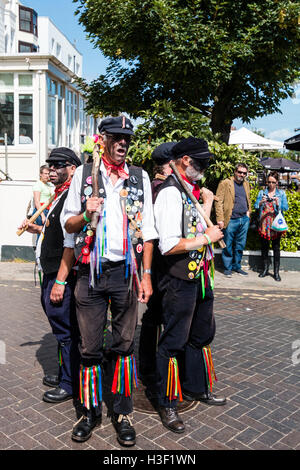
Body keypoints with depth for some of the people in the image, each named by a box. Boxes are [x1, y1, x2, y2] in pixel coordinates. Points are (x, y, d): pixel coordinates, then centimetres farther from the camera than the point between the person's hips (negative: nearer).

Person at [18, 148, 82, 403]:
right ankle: (64, 375, 35)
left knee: (64, 329, 1)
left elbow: (71, 242, -23)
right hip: (51, 273, 10)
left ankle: (70, 386, 15)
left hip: (61, 275, -10)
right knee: (61, 326, 19)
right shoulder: (59, 196, 15)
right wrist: (39, 229, 13)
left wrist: (60, 281, -24)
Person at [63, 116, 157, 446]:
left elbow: (147, 230, 5)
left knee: (124, 344, 8)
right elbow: (68, 223, 8)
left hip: (125, 271, 0)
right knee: (90, 347, 8)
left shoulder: (139, 177, 7)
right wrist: (85, 214, -14)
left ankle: (122, 413, 23)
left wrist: (146, 274, -1)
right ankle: (91, 411, 26)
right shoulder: (83, 174, 6)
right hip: (90, 271, 0)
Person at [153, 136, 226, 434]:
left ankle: (196, 388, 40)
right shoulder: (171, 193, -18)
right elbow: (169, 246, -25)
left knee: (202, 334, 21)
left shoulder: (192, 189, 10)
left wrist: (205, 224, 12)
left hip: (200, 276, 10)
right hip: (180, 279, -10)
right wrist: (207, 237, -15)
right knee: (174, 341, 3)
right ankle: (167, 403, 21)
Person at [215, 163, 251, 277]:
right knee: (228, 245, 3)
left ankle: (237, 266, 24)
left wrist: (248, 212, 13)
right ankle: (227, 268, 16)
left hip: (244, 219, 6)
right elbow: (218, 201, -10)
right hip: (231, 220, -6)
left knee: (240, 245, 11)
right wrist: (220, 219, -15)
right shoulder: (225, 183, -5)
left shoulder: (246, 184, 15)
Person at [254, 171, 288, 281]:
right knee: (264, 247, 7)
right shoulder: (262, 192, 9)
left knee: (276, 248, 1)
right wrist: (261, 203, -18)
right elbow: (255, 206, 3)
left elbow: (286, 207, -1)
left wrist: (278, 204, -20)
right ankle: (265, 269, 19)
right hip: (264, 224, 2)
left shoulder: (281, 193, 6)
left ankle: (276, 272, 7)